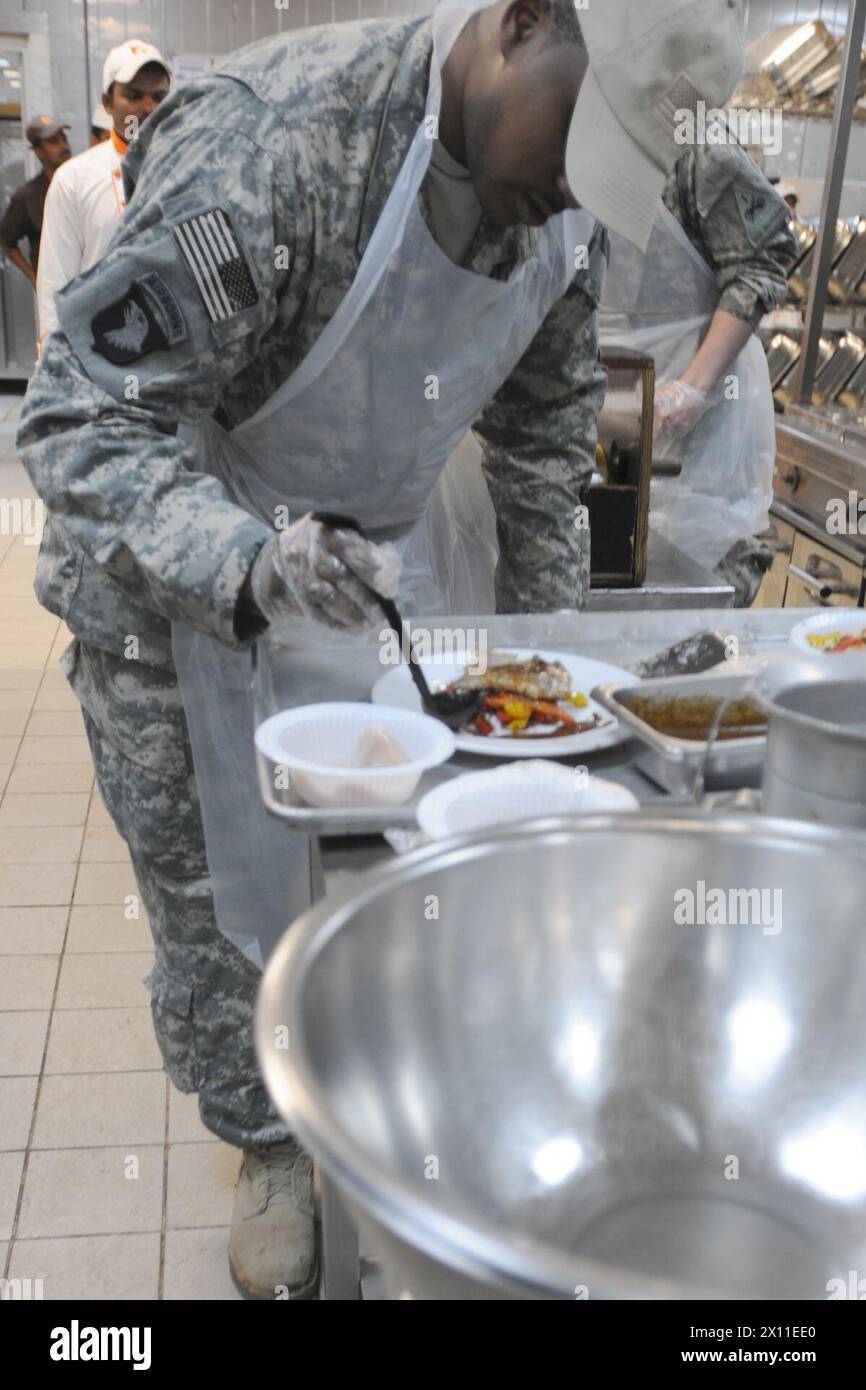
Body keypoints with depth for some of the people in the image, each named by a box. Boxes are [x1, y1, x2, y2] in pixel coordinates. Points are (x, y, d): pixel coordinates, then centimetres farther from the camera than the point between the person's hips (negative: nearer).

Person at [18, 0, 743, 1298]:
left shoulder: (565, 194, -9)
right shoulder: (265, 146, -32)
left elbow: (545, 420, 6)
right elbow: (81, 420, -30)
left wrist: (547, 630, 4)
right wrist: (245, 564, -47)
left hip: (370, 561, 6)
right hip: (176, 585, -5)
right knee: (218, 891, 7)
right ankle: (269, 1145, 32)